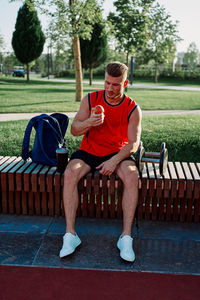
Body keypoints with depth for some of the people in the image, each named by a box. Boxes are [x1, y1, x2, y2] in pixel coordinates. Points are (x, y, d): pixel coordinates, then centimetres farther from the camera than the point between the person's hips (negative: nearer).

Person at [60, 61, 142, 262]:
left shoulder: (133, 109, -5)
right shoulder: (90, 100, -2)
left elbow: (133, 143, -8)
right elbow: (74, 130, -4)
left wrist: (115, 160, -25)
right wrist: (88, 123, -27)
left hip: (117, 154, 0)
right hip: (88, 151, 1)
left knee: (132, 177, -31)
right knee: (70, 174, -28)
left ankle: (126, 237, -24)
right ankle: (70, 235, -22)